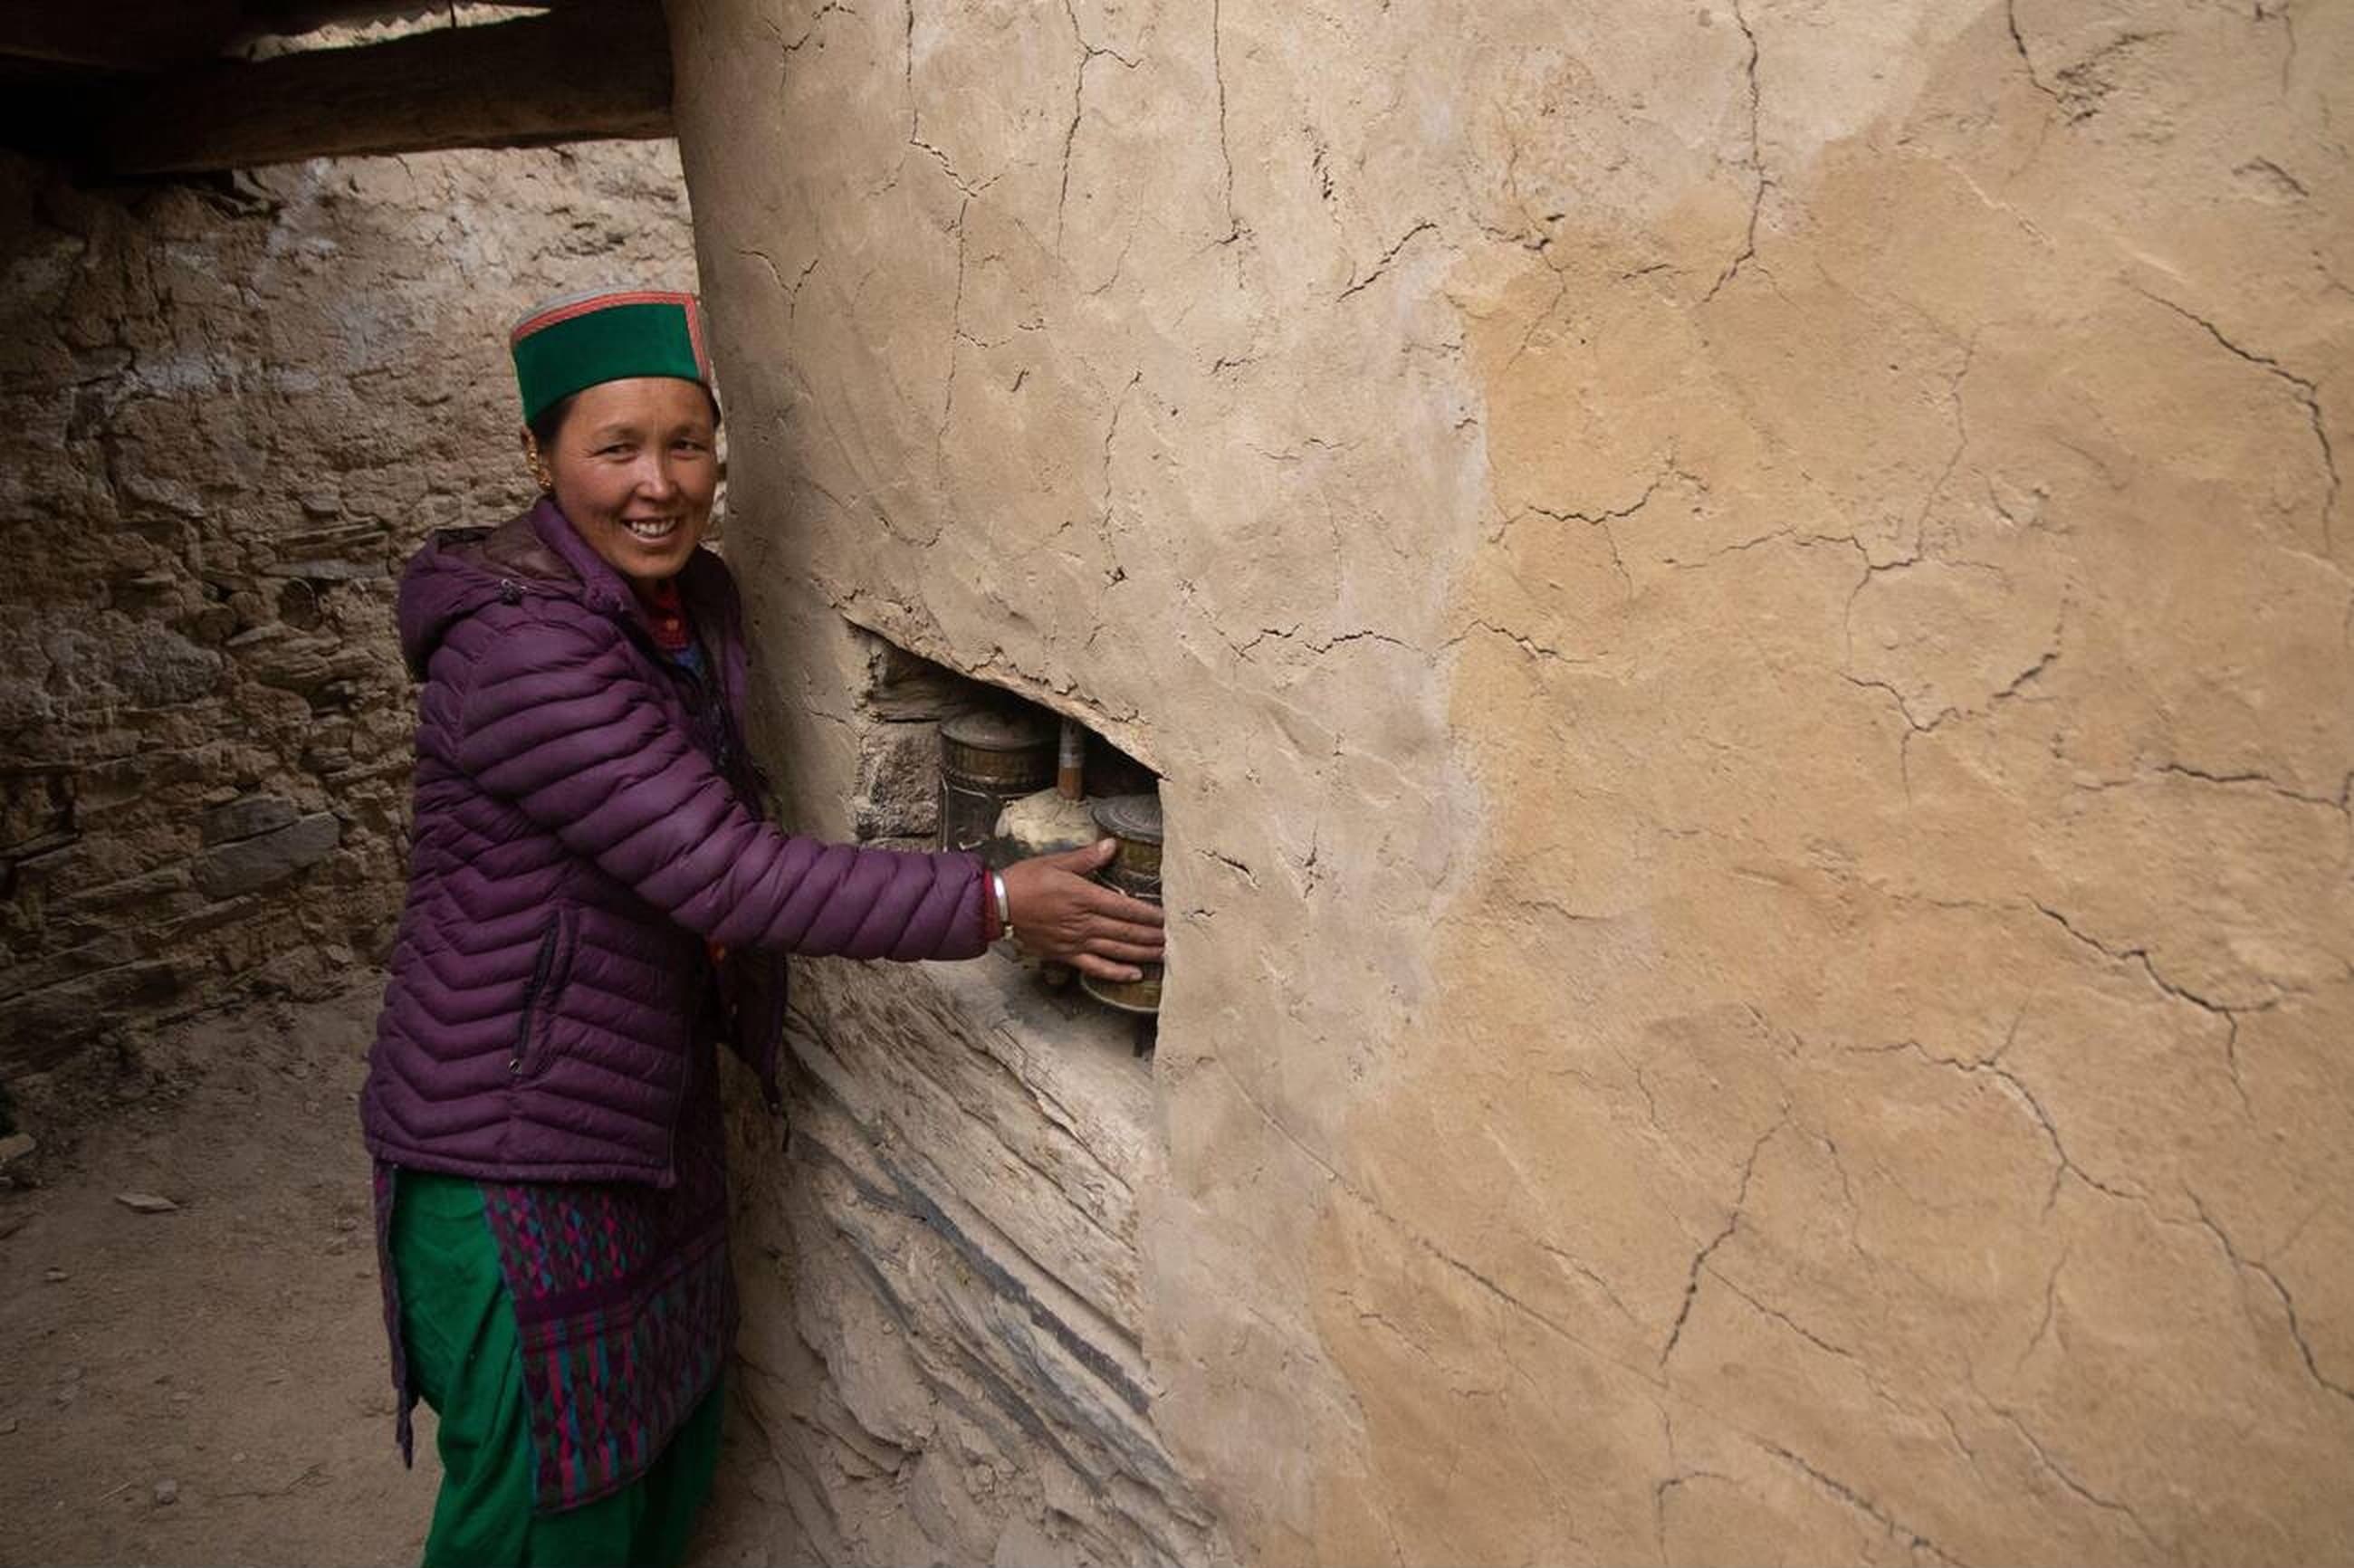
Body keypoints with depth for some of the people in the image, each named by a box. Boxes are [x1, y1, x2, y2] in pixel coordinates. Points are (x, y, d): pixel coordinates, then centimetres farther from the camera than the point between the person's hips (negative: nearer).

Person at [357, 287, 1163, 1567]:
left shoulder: (694, 600, 1)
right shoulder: (518, 646, -27)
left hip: (653, 1101, 8)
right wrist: (994, 906, -28)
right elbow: (724, 874, -31)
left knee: (670, 1433, 23)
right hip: (514, 1142, -8)